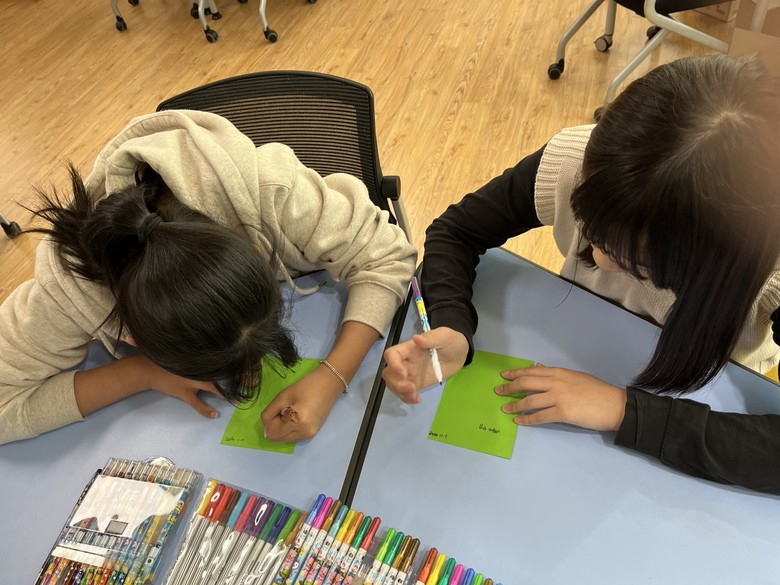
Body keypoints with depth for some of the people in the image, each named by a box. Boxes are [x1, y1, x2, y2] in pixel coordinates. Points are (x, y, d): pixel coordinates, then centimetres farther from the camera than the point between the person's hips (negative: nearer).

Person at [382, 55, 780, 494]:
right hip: (572, 370, 2)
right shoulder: (576, 163, -26)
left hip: (701, 416, -1)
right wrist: (451, 330, -30)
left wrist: (626, 409, -35)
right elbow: (454, 232, -14)